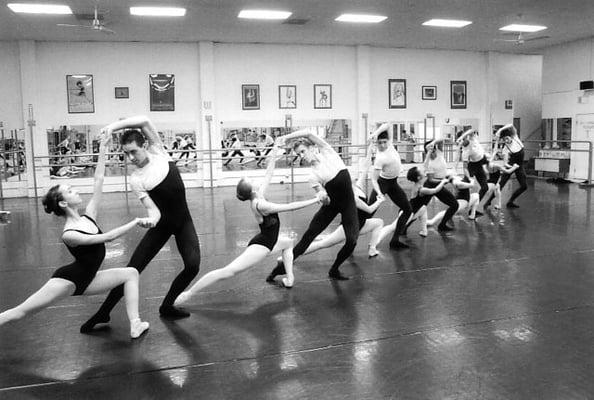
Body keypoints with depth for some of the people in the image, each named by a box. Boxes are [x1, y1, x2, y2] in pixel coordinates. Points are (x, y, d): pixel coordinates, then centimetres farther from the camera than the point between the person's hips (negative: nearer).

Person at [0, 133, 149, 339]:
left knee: (131, 273, 1)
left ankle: (135, 325, -5)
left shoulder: (88, 216, -1)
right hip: (68, 280, -8)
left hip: (86, 280, 8)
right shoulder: (68, 235, -21)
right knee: (21, 311, -7)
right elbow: (107, 237, -29)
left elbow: (98, 181, -4)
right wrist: (135, 222, -24)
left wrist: (102, 149, -7)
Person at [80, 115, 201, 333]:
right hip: (162, 224, -1)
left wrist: (113, 126, -25)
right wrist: (151, 218, -41)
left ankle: (167, 306, 9)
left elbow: (144, 121, -21)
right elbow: (153, 209, -18)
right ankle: (103, 313, 15)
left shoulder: (158, 152, -8)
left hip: (183, 221, 1)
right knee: (133, 268, -3)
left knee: (192, 266, -15)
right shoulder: (135, 179, -12)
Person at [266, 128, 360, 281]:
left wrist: (287, 137, -9)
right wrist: (322, 196, -33)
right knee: (308, 235, -3)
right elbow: (324, 199, -11)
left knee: (352, 241, -14)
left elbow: (308, 133, -14)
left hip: (348, 203, -1)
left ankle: (334, 270, 11)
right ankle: (284, 265, 9)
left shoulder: (326, 151, -3)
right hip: (331, 203, 1)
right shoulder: (313, 174, -2)